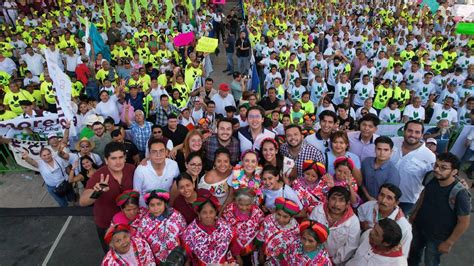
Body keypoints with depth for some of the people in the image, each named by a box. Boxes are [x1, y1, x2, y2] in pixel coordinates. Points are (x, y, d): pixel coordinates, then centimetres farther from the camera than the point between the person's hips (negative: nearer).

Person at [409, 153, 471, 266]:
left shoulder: (460, 194, -32)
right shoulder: (430, 176, -18)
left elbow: (464, 223, -20)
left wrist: (449, 243, -12)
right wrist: (414, 213, 10)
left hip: (438, 237, -4)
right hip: (418, 226, 5)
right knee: (413, 252, 28)